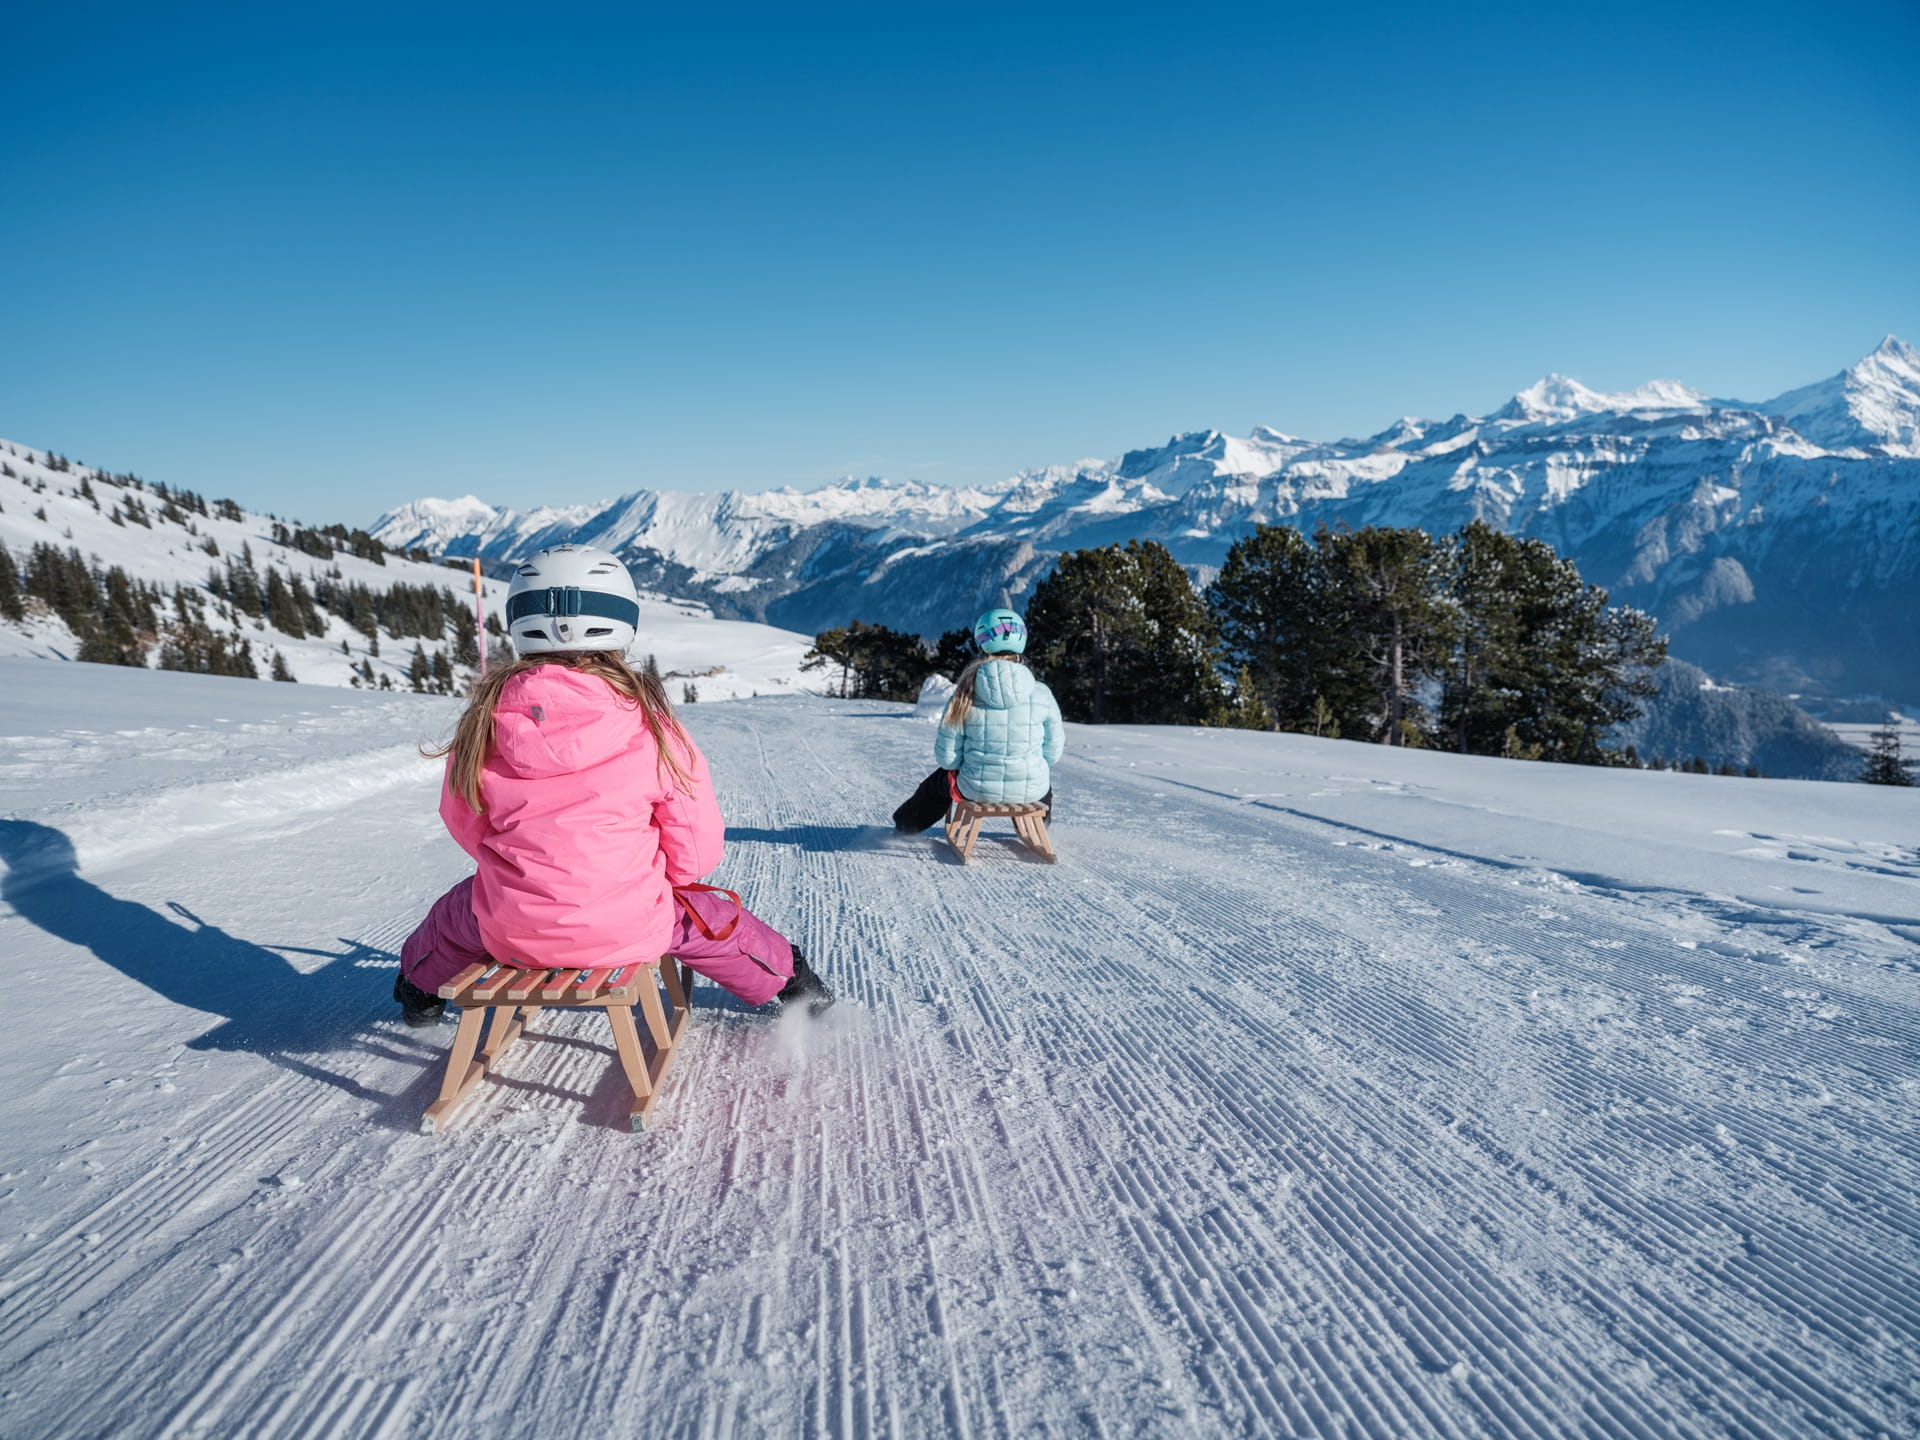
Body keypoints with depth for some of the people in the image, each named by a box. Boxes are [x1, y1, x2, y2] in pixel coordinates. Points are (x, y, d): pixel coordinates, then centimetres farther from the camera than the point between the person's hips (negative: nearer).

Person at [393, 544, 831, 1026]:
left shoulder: (487, 715, -8)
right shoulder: (650, 724, -15)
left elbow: (464, 822, 7)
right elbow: (698, 848, -7)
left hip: (510, 935, 2)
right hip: (627, 931, -2)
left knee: (457, 910, 35)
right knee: (703, 914, 28)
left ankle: (421, 990, 63)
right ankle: (786, 981, 47)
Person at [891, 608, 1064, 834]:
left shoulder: (965, 696, -12)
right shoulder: (1041, 695, -11)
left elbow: (946, 757, -8)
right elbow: (1053, 750, 0)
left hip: (977, 789, 0)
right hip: (1030, 791, 0)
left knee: (940, 780, 35)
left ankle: (906, 823, 57)